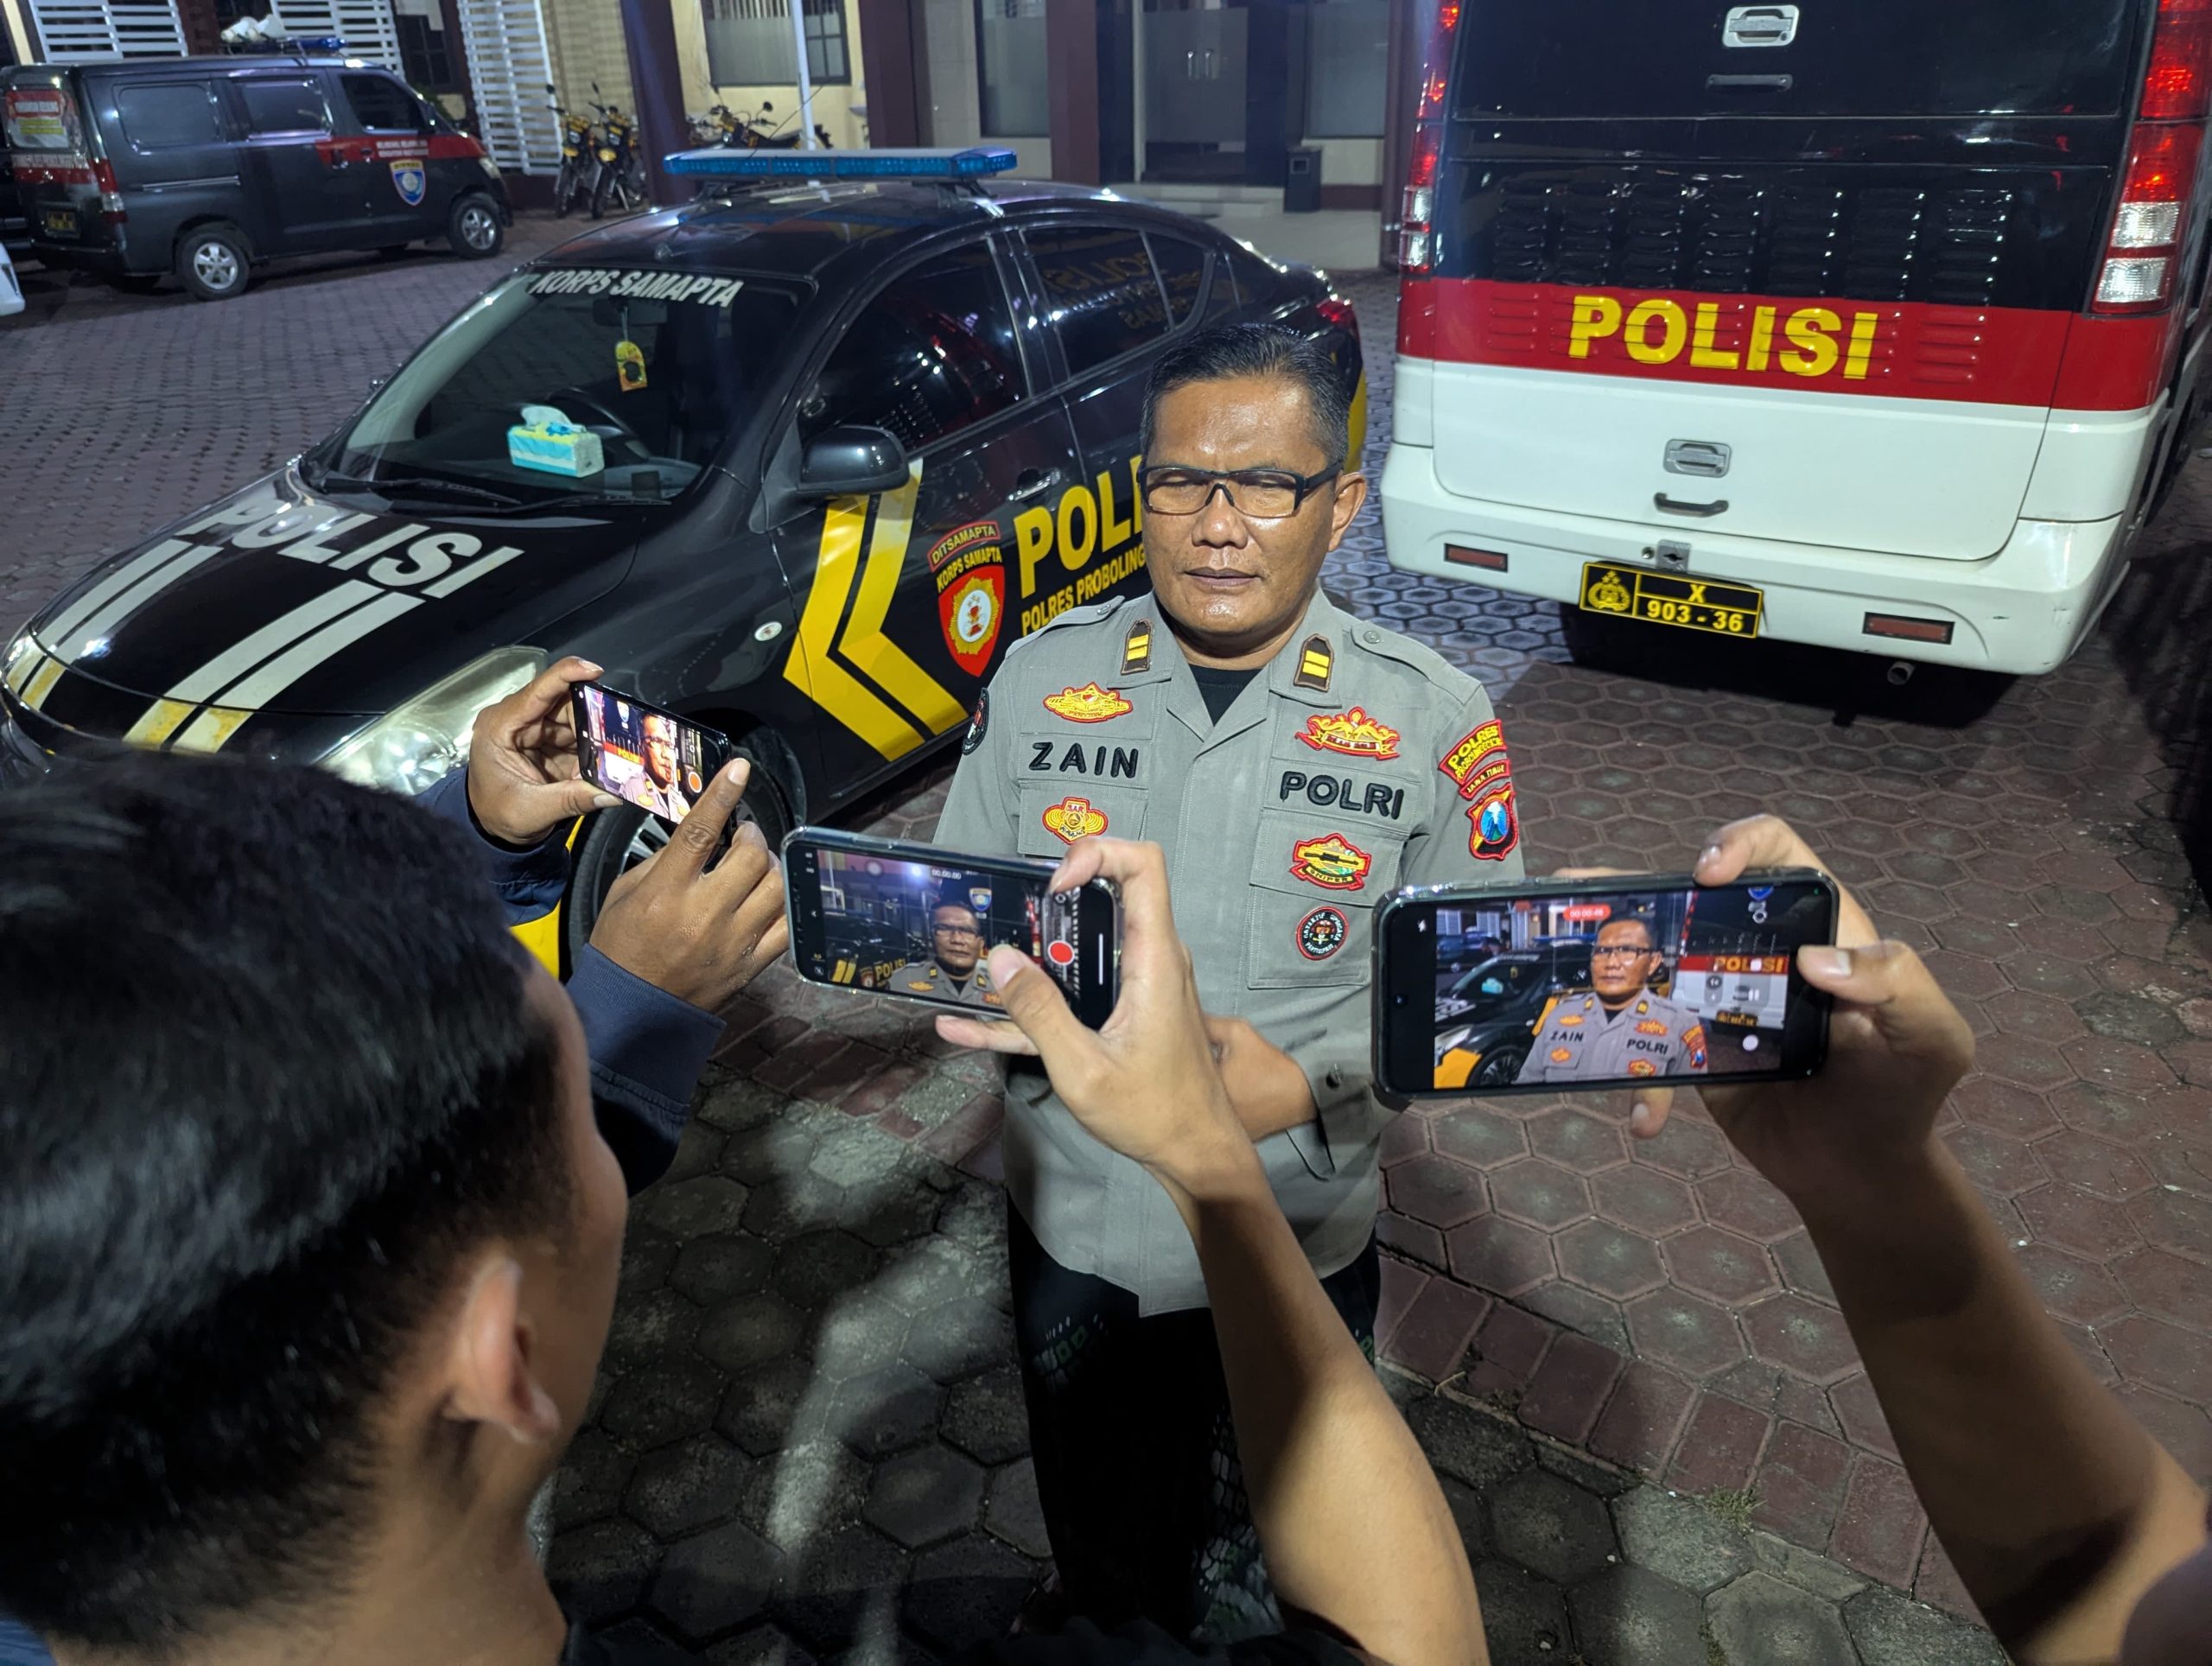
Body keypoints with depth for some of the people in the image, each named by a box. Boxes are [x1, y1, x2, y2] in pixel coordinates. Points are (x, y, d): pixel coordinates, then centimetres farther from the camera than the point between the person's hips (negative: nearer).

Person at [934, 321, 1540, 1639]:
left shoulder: (1432, 721, -14)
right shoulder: (1044, 675, -8)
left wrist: (1309, 1089, -24)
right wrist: (1002, 1001, -22)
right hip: (1070, 1227, 2)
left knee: (1251, 1599, 24)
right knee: (1094, 1552, 29)